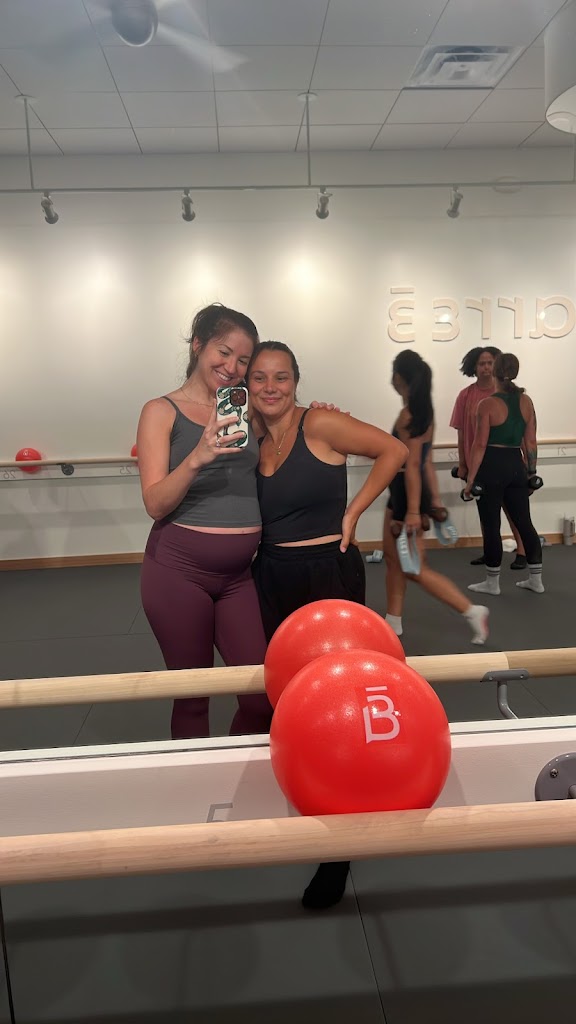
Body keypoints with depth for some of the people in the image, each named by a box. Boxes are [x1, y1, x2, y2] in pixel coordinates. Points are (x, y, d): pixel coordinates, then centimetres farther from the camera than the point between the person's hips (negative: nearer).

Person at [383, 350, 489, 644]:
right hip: (401, 493, 10)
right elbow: (426, 462, 12)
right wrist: (434, 500, 16)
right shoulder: (422, 411, 8)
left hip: (407, 494, -10)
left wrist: (413, 511, -21)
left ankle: (472, 612, 3)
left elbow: (412, 466, -22)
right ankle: (393, 622, 27)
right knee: (392, 557, 17)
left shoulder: (408, 415, -19)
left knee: (415, 569, 0)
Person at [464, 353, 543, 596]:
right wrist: (531, 471, 17)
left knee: (491, 527, 3)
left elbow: (480, 444, -14)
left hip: (492, 468, -5)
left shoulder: (488, 405, -12)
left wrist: (470, 478, -10)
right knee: (524, 523, 12)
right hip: (516, 466, 6)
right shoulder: (526, 401, 4)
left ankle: (492, 583, 12)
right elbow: (530, 441, 7)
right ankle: (536, 580, 19)